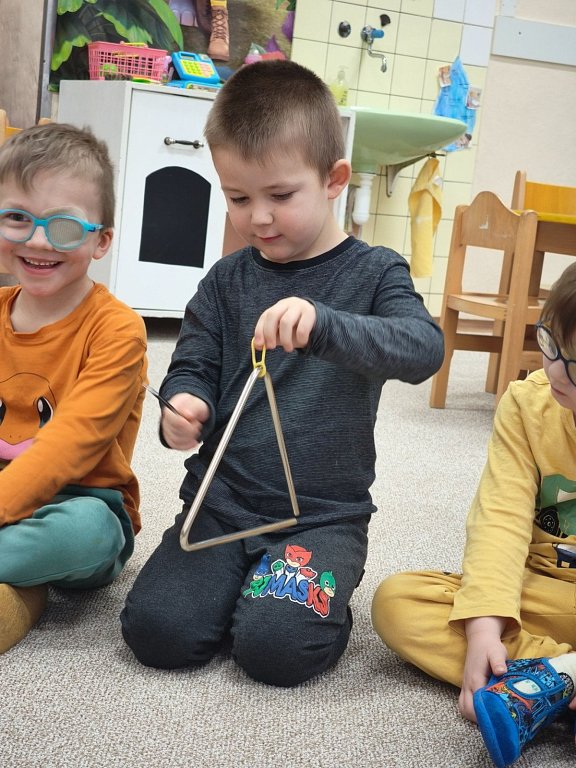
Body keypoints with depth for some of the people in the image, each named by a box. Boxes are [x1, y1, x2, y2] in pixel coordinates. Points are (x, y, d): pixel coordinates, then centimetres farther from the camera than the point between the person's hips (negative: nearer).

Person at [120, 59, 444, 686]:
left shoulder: (373, 272, -3)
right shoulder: (227, 280, 6)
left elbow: (423, 348, -20)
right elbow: (194, 365, 9)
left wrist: (323, 324, -39)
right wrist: (183, 407, -18)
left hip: (323, 512, -3)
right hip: (223, 499, 3)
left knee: (276, 649, -22)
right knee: (156, 629, -15)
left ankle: (314, 594, 12)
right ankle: (242, 583, 15)